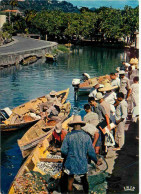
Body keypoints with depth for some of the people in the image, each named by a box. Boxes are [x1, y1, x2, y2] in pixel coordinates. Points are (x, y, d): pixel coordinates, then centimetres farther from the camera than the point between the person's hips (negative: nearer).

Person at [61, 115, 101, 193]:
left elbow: (63, 150, -13)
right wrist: (96, 161, 11)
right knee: (84, 180, 20)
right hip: (82, 164, 1)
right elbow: (91, 152, -5)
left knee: (70, 179, 14)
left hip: (71, 164, -1)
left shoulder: (68, 136, -11)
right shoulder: (86, 136, -7)